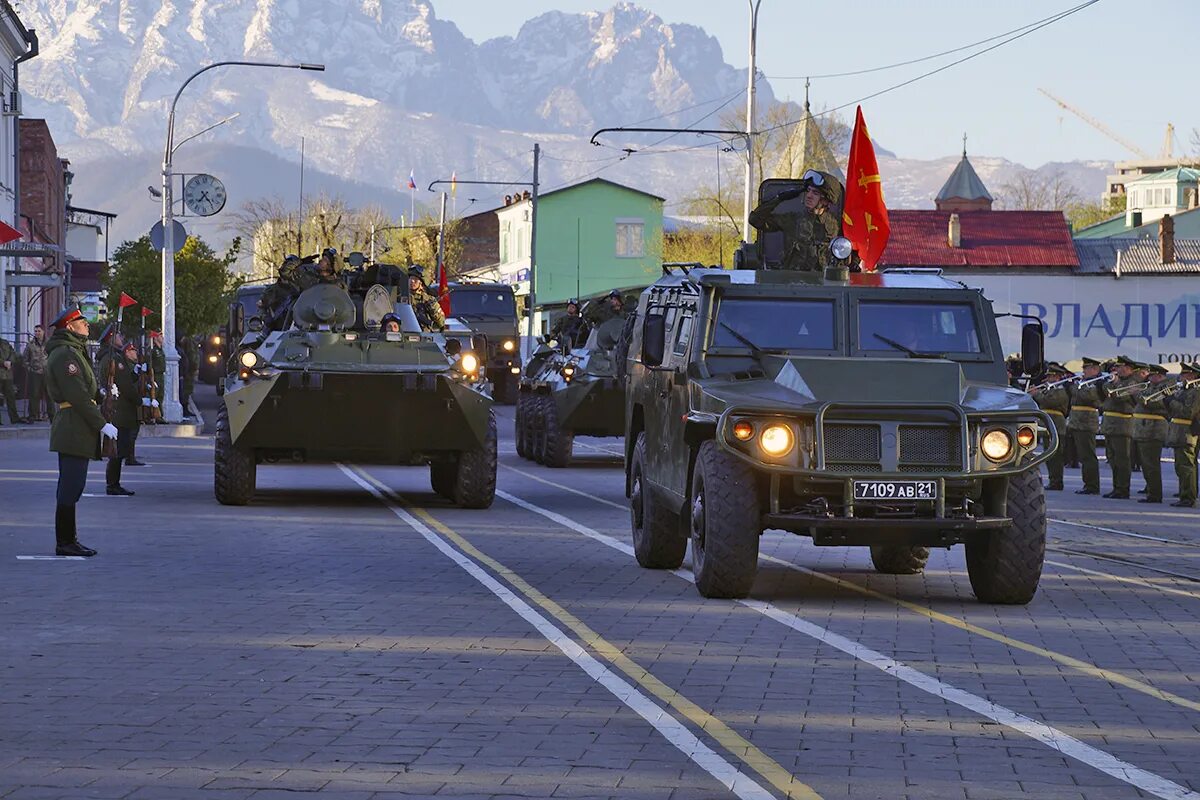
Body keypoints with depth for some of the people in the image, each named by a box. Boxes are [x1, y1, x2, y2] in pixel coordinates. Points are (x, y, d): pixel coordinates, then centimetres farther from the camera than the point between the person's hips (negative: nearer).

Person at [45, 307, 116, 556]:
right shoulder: (65, 354, -14)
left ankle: (67, 540, 19)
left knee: (71, 486, 14)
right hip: (73, 429, -11)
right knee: (71, 486, -8)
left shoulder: (72, 352, 21)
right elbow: (78, 395, -20)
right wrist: (102, 424, -18)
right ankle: (65, 542, -7)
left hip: (72, 430, 11)